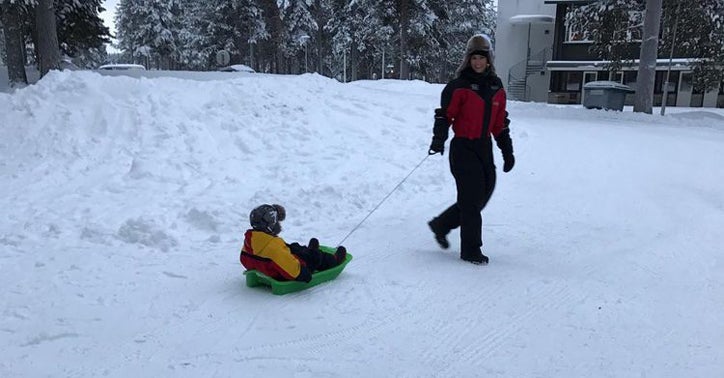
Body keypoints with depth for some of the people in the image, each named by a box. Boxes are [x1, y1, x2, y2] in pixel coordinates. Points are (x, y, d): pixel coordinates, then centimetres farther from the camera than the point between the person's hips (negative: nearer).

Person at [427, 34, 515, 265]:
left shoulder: (496, 88, 11)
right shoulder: (459, 86, -8)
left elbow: (500, 123, 16)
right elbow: (445, 114, -11)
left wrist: (507, 151, 17)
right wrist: (439, 139, -28)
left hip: (485, 147, 7)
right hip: (463, 148, -7)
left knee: (483, 195, 11)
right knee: (471, 198, -4)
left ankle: (441, 225, 30)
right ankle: (471, 250, 9)